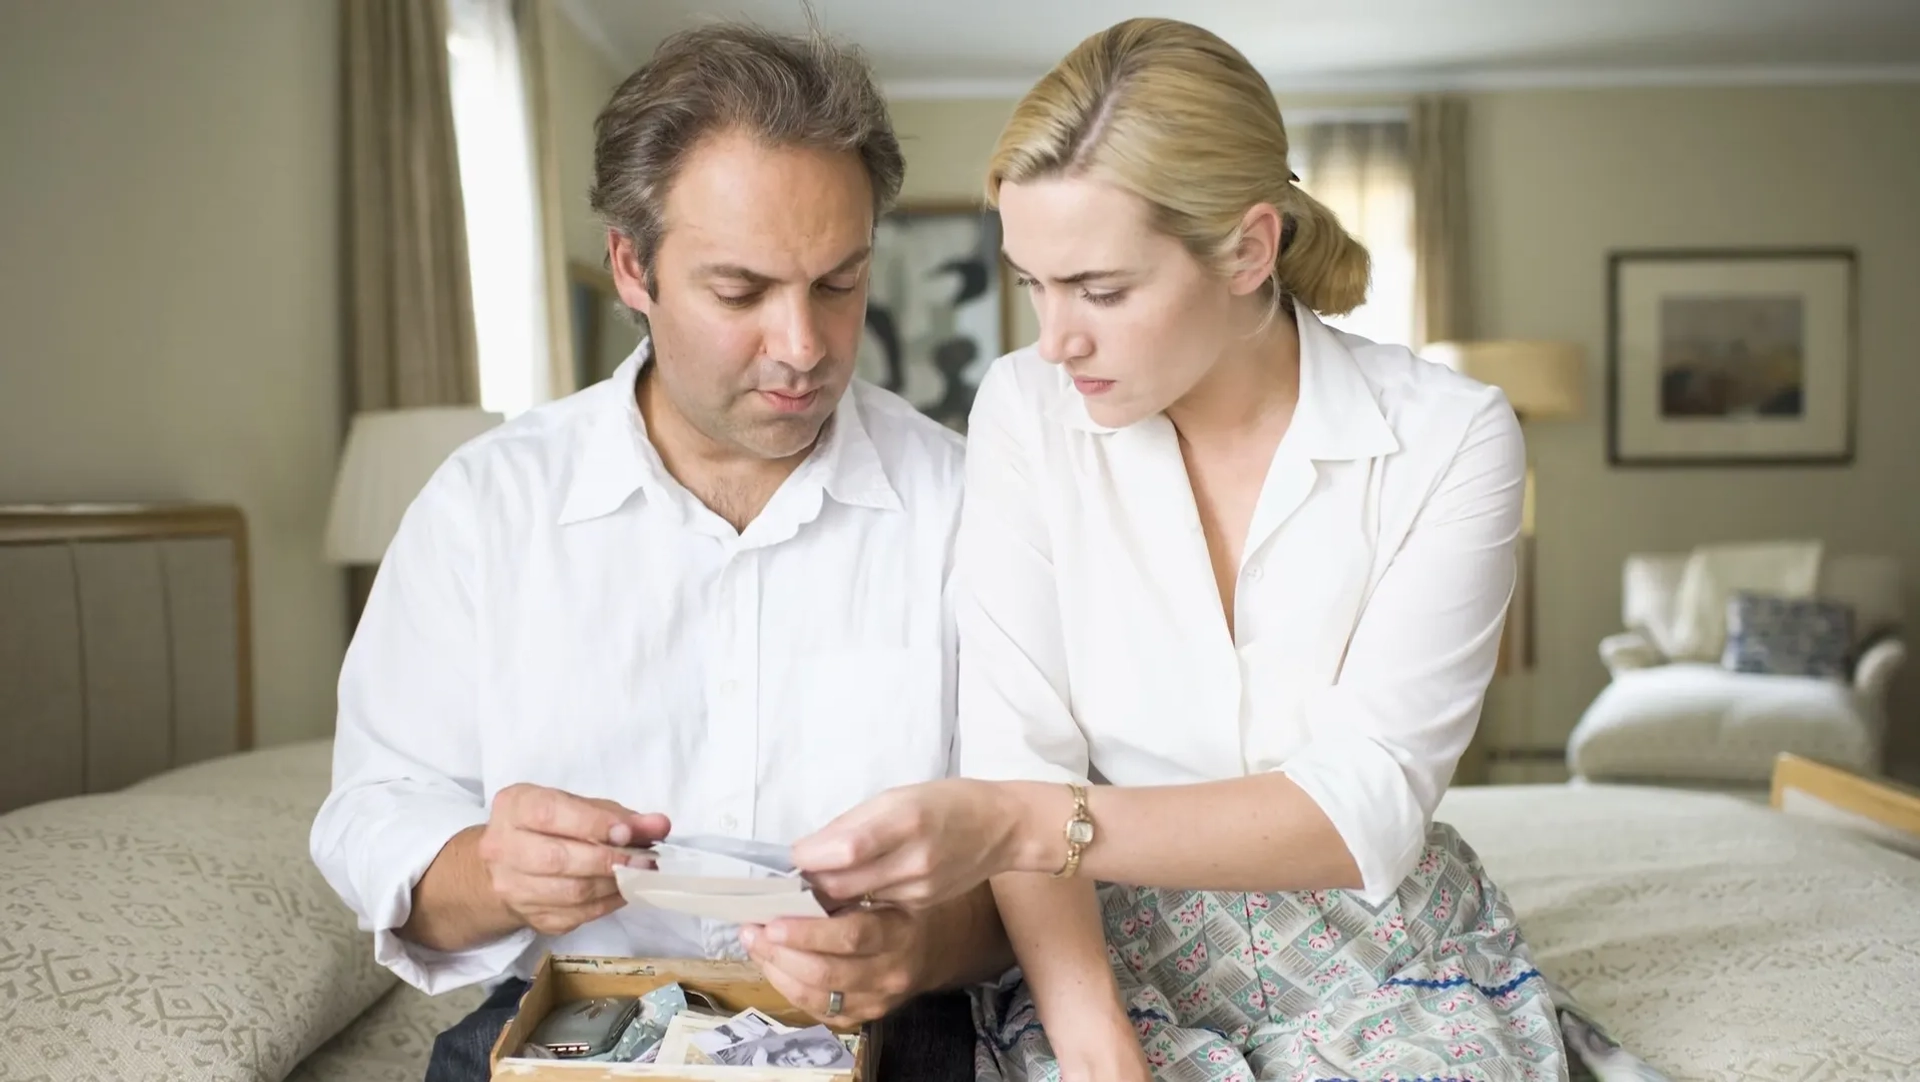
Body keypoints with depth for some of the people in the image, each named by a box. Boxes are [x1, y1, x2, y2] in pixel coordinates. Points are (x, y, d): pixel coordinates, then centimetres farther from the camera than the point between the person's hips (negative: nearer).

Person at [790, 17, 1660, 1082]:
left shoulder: (1450, 438, -11)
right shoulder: (1026, 412, -6)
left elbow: (1369, 806, -19)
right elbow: (1017, 758, -11)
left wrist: (1024, 823, -31)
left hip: (1381, 959, 1)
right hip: (1115, 949, 0)